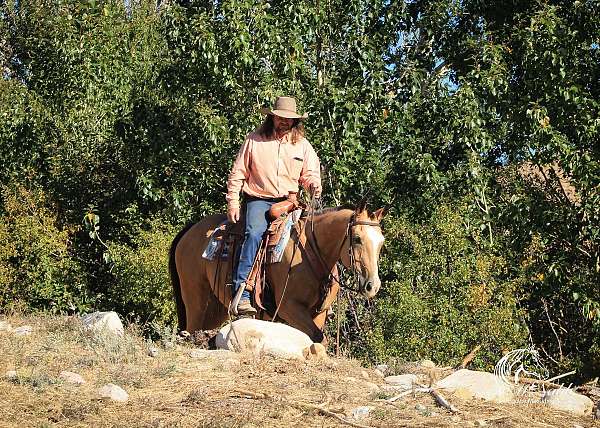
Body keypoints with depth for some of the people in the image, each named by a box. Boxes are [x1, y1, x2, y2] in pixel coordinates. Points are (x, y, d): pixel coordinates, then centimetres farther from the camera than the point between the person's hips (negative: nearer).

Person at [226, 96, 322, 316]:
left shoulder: (303, 145, 13)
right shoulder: (254, 140, 6)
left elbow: (310, 173, 15)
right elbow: (237, 173, 8)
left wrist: (314, 184, -9)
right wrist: (232, 202, -1)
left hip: (289, 201, 3)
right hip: (258, 200, -3)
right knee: (254, 233, -30)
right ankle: (241, 295, -38)